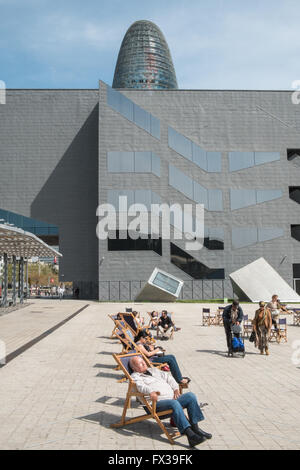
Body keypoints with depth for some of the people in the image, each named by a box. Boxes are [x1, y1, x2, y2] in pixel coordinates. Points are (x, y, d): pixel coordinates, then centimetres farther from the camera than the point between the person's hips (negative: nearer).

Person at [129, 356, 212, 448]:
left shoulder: (153, 370, 28)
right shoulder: (135, 376, 7)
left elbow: (167, 377, 25)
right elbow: (140, 386, -14)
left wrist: (176, 388, 7)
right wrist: (150, 391, -35)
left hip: (172, 398, 7)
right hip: (157, 403, -7)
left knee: (190, 396, -14)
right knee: (174, 403, -35)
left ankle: (195, 428, -13)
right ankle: (190, 435, -41)